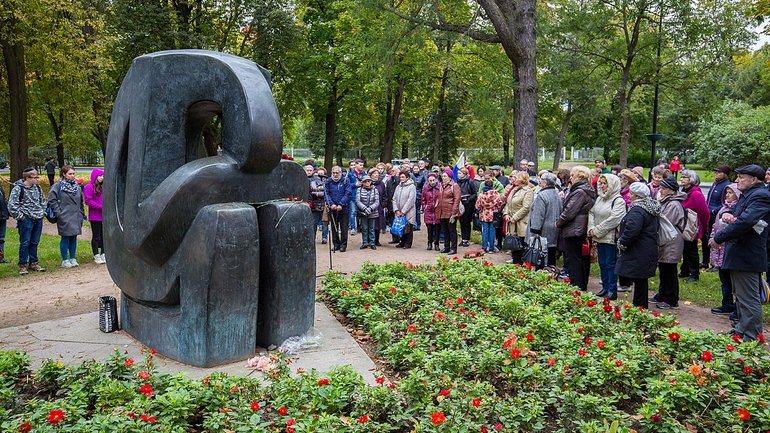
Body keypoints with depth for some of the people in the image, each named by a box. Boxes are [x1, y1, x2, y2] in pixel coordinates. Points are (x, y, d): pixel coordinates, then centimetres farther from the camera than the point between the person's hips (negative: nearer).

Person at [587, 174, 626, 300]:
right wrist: (591, 228, -6)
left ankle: (612, 290, 5)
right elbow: (591, 213, 11)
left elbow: (613, 220, -19)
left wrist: (597, 230, -16)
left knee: (610, 264, -2)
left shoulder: (618, 201, -11)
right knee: (602, 263, 13)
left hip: (611, 237, -7)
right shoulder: (599, 198, 13)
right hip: (599, 237, 8)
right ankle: (605, 288, 23)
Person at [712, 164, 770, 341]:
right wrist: (729, 217, -3)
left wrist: (719, 238, -22)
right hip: (737, 255, 10)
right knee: (740, 296, 20)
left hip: (747, 257, -10)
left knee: (749, 300, -4)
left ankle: (752, 339, 2)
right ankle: (741, 331, 31)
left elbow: (745, 221, -28)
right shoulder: (746, 195, 15)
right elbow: (737, 215, 23)